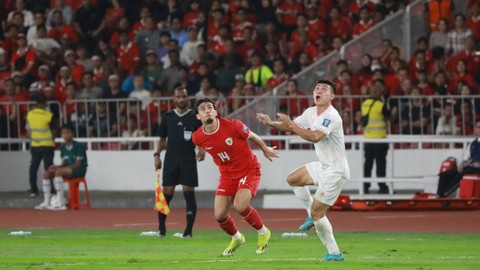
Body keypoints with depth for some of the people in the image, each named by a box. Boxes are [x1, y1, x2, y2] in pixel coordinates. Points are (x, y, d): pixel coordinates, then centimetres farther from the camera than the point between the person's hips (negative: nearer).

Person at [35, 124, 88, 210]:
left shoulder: (78, 146, -13)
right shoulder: (63, 146, 9)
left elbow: (78, 164, -17)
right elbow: (64, 163, 13)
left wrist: (58, 167, -22)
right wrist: (56, 167, -12)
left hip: (79, 170, -8)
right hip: (68, 169, 8)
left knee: (58, 172, -33)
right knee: (46, 173, -7)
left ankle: (60, 203, -35)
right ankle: (46, 202, -12)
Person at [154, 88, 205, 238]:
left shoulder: (195, 117, 4)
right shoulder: (168, 117, 10)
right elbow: (162, 139, 15)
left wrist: (202, 150, -14)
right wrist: (157, 154, 3)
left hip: (188, 159, -2)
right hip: (171, 158, 2)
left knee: (189, 193, -5)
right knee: (167, 193, -1)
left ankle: (188, 231, -1)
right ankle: (161, 228, 9)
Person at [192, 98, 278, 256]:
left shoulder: (233, 126, -22)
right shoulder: (198, 138, -13)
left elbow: (251, 136, -2)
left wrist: (265, 149, 13)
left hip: (249, 170, -4)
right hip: (227, 175, 4)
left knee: (240, 206, -26)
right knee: (219, 215, -4)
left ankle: (263, 233, 3)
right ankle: (236, 238, 29)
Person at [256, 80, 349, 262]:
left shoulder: (331, 116, -23)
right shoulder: (311, 113, 5)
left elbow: (315, 137, -36)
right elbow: (292, 127, 17)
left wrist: (291, 124, -30)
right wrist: (271, 123, 2)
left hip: (335, 171, -9)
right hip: (323, 166, 9)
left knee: (317, 212, -10)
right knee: (292, 179, 21)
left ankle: (334, 253, -2)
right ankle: (314, 215, 24)